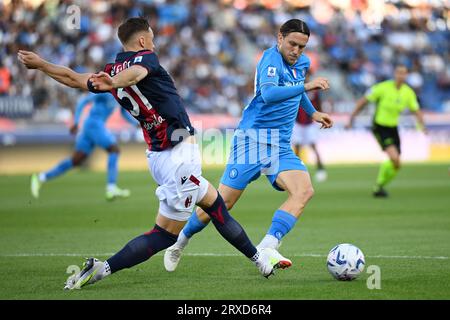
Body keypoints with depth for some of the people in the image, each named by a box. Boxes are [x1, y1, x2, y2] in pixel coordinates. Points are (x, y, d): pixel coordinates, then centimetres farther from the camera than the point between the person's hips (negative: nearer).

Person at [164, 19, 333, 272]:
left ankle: (266, 249, -30)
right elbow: (268, 94, -34)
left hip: (281, 146, 7)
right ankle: (179, 243, 22)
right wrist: (306, 86, -35)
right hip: (252, 139, -6)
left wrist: (313, 113, 31)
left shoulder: (303, 63, 11)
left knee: (304, 191, -21)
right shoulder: (271, 59, -14)